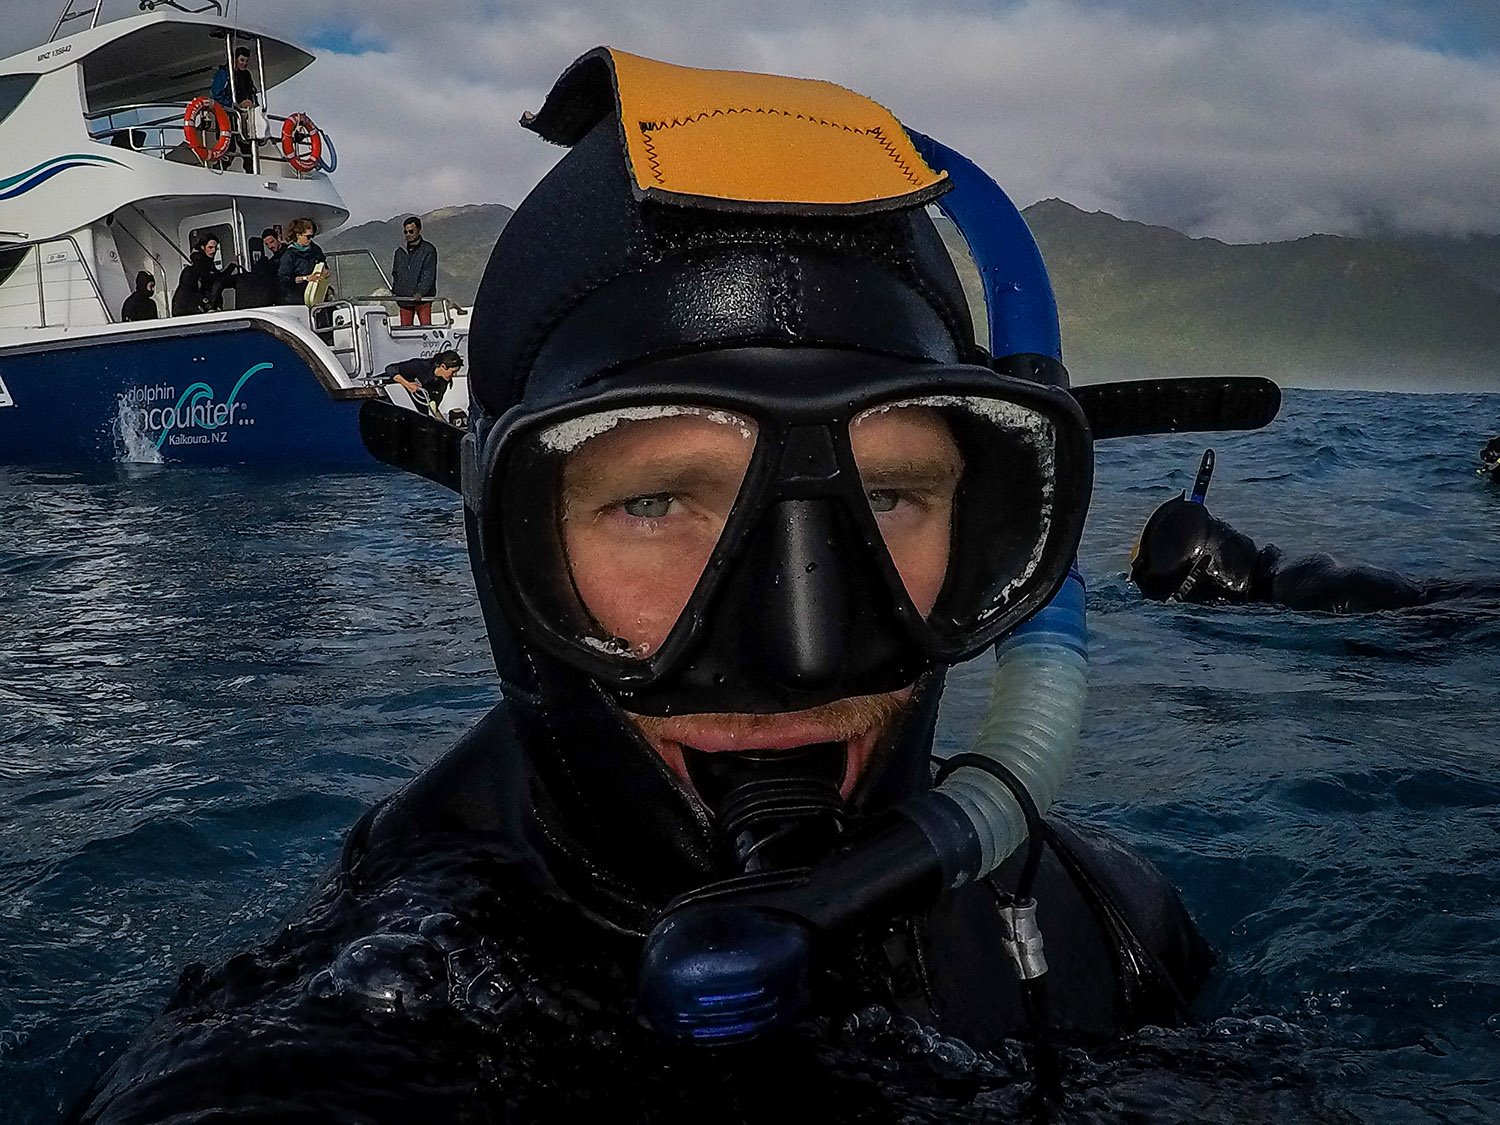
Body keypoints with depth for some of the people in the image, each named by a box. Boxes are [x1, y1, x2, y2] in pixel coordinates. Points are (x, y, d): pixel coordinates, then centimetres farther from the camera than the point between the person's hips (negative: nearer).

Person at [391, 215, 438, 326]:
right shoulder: (400, 252, 15)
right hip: (404, 298, 5)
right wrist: (395, 291, 6)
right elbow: (395, 274, 22)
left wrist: (420, 291, -20)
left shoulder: (428, 250, -1)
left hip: (423, 298, -5)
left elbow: (429, 274, -9)